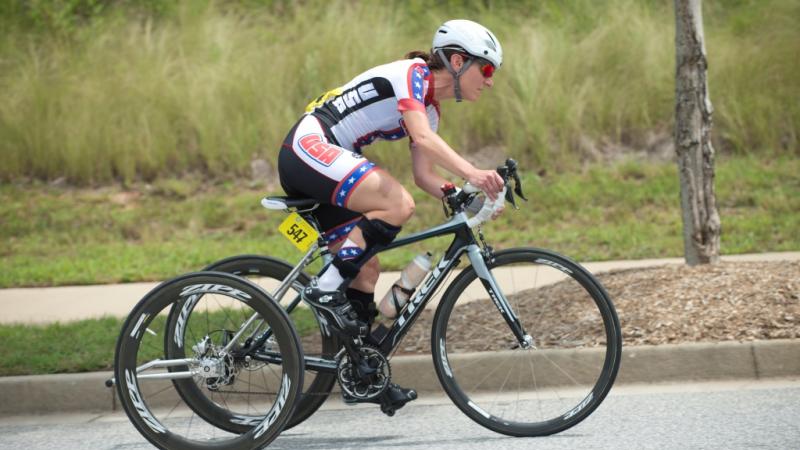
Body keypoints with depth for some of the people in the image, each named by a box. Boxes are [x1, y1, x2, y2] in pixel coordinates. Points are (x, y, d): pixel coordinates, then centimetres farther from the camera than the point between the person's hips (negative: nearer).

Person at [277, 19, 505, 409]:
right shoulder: (412, 73, -10)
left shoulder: (430, 108, 19)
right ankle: (327, 288, -22)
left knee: (365, 269, 9)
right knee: (398, 204, -27)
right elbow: (423, 138, -25)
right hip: (310, 146, -10)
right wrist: (472, 173, -37)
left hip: (315, 169, 10)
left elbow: (423, 175, 13)